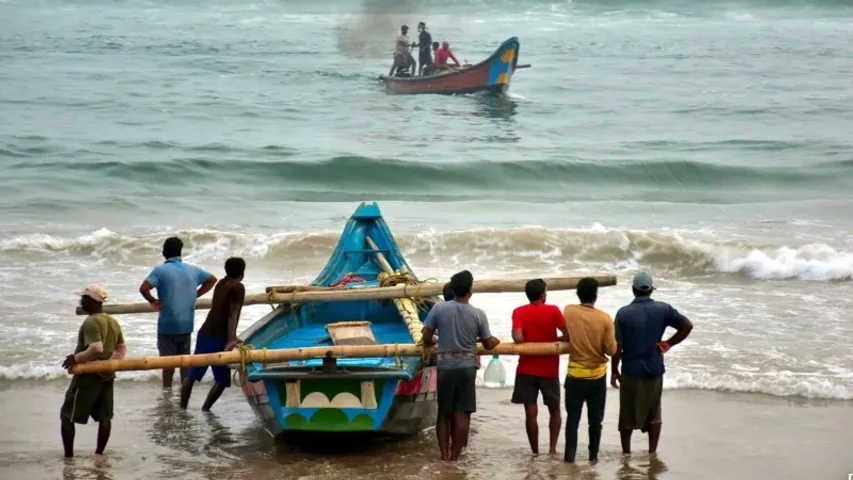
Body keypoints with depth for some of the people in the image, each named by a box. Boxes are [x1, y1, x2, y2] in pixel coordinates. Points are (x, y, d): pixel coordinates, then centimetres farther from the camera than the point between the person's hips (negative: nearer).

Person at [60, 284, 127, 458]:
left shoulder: (91, 322, -19)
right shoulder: (113, 322, 9)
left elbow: (96, 349, -30)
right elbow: (122, 348, 13)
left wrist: (76, 358, -20)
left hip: (88, 375, -8)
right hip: (107, 375, 8)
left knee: (67, 416, 1)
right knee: (104, 416, 11)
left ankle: (68, 455, 0)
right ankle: (99, 453, 15)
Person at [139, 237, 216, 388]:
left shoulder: (161, 270, -9)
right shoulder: (192, 269, 6)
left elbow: (143, 288, -22)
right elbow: (212, 279, 21)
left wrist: (153, 301, -5)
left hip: (168, 324, -4)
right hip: (187, 323, 4)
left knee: (168, 359, 4)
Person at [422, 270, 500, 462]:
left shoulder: (439, 308, -5)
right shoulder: (478, 314, -4)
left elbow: (426, 338, -1)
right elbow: (488, 344, 5)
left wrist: (434, 342, 22)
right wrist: (496, 341, 28)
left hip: (444, 367, 1)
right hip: (466, 367, -1)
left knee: (444, 413, 10)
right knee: (462, 414, 2)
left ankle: (444, 456, 5)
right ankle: (454, 457, 1)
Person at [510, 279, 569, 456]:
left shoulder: (519, 312, -4)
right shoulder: (553, 311, -5)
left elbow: (517, 338, -18)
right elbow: (568, 335, -10)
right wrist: (552, 341, 9)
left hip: (527, 369, 0)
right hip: (549, 370, 0)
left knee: (531, 413, 3)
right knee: (554, 410, 16)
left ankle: (535, 452, 5)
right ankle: (553, 448, 6)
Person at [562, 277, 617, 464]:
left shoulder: (568, 311, -9)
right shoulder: (605, 318, -12)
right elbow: (611, 350, -8)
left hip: (575, 374, 0)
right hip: (597, 375, 0)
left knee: (573, 417, 6)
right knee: (595, 419, 11)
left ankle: (569, 456, 2)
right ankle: (593, 455, 16)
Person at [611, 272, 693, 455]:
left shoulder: (624, 313, -9)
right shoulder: (663, 309, -4)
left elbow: (617, 346, -9)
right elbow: (687, 325, -6)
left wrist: (614, 371, 1)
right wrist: (668, 344, 1)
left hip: (631, 371, -2)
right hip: (654, 370, 2)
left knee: (628, 415, 10)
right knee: (654, 414, 15)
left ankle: (626, 454, 17)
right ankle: (652, 453, 16)